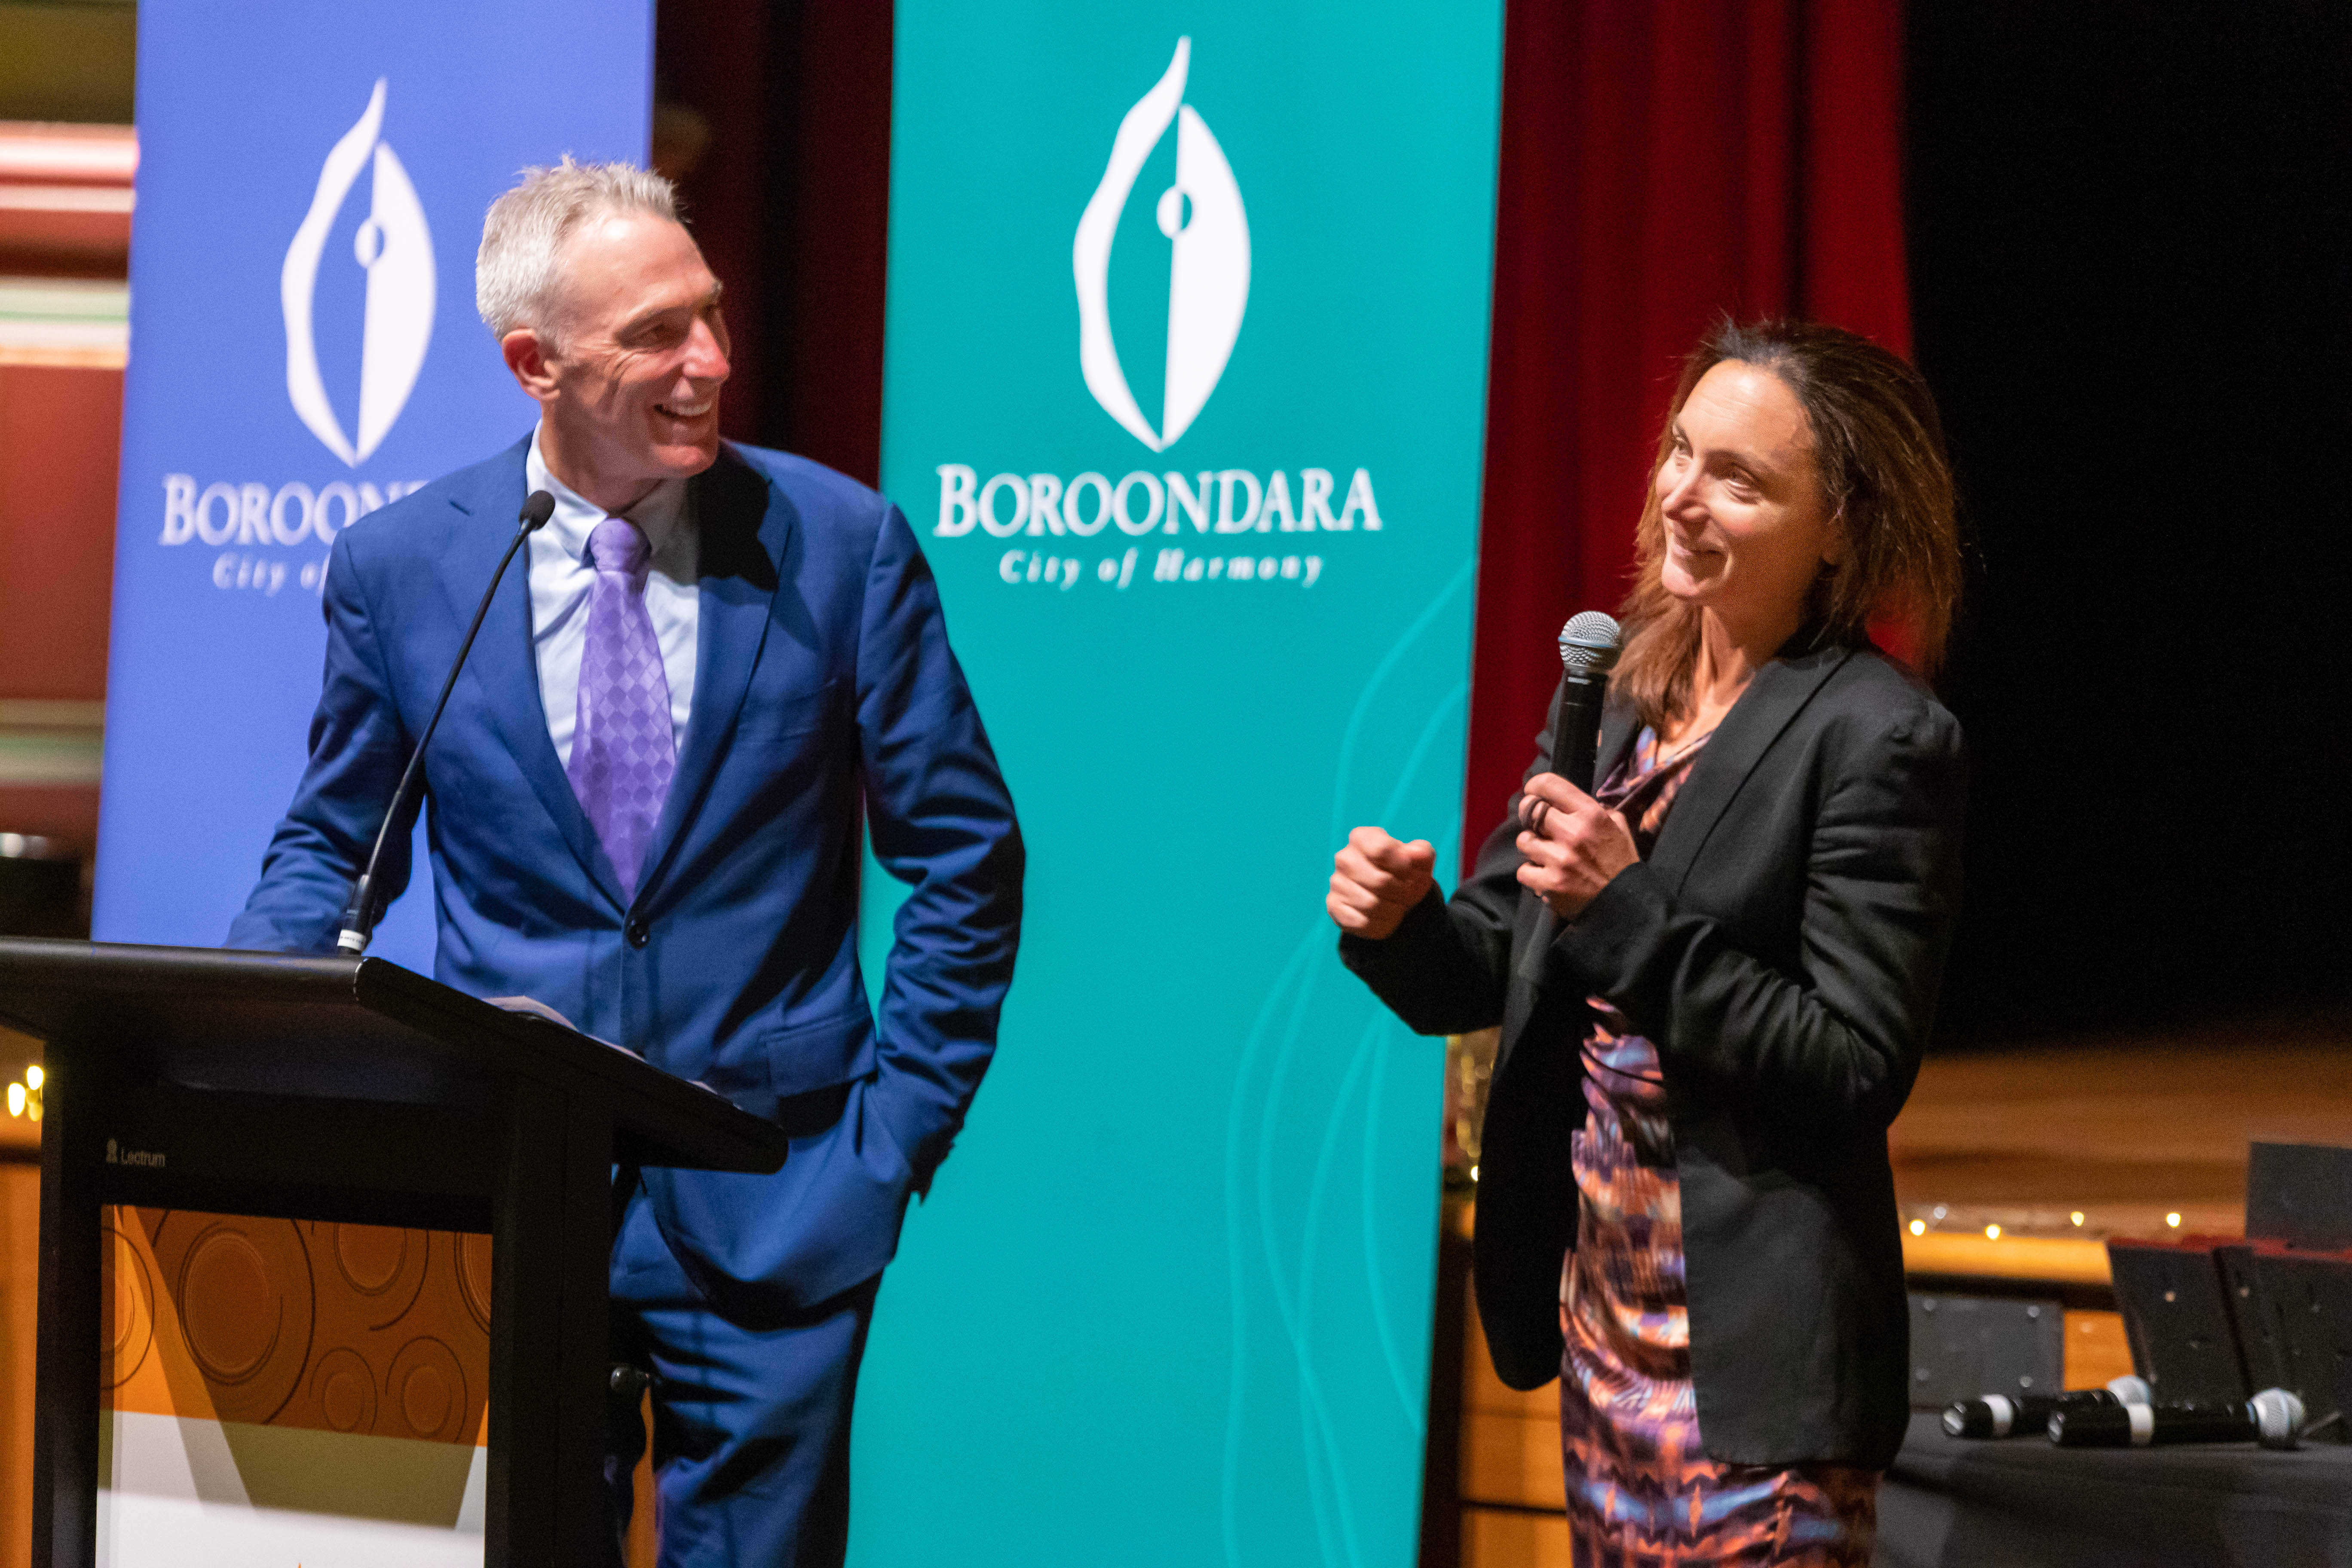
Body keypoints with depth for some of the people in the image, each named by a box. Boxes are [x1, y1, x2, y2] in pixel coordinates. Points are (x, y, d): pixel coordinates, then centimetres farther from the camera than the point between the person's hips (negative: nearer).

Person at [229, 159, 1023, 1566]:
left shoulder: (838, 542, -2)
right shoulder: (401, 567, 1)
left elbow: (965, 861, 4)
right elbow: (333, 849, 13)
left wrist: (892, 1135, -2)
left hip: (771, 1216, -1)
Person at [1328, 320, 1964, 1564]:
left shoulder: (1878, 742, -13)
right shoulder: (1617, 691, 10)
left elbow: (1856, 1072, -18)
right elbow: (1482, 974, 15)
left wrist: (1634, 912, -23)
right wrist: (1401, 921, -8)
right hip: (1604, 1312, 8)